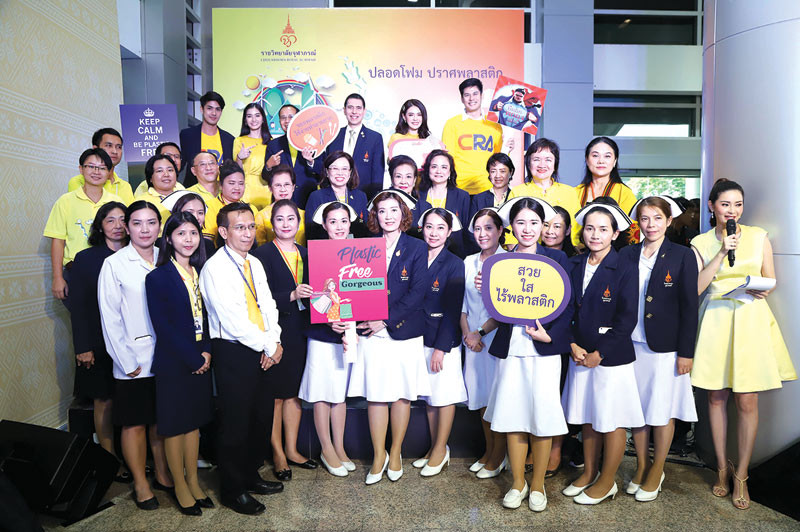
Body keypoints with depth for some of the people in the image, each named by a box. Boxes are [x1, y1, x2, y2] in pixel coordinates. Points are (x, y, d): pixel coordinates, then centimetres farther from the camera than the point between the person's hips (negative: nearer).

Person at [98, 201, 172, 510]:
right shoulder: (114, 264, -6)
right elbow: (110, 319, -6)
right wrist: (127, 361, -9)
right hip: (134, 363, -3)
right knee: (135, 424, 7)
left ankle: (163, 475, 31)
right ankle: (140, 484, 24)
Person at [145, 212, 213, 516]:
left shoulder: (200, 274, 7)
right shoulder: (158, 278, -11)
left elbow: (205, 317, 8)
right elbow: (162, 326, -15)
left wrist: (206, 352, -6)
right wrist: (193, 358, -15)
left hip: (200, 361, 5)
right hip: (173, 362, -5)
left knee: (194, 421, 15)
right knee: (175, 424, 8)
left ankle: (193, 482, 30)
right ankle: (180, 487, 24)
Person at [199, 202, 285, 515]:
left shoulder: (255, 264, 11)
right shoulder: (214, 268, -13)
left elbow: (267, 305, 10)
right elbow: (233, 320, -18)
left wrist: (275, 340, -6)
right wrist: (268, 346, -13)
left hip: (263, 352, 7)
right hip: (233, 352, -7)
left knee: (262, 418, 15)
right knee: (235, 424, 4)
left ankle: (250, 476, 35)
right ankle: (232, 491, 23)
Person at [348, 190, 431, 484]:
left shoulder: (417, 248, 1)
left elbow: (417, 292, -7)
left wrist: (386, 319, -13)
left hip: (405, 331, -1)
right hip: (371, 332, 1)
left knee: (402, 394, 7)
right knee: (375, 395, 3)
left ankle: (395, 453, 26)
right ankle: (378, 456, 20)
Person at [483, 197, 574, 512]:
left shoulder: (557, 259, 1)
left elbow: (567, 306, -1)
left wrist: (549, 334, -15)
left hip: (544, 347, -2)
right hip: (510, 347, 2)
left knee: (542, 414, 2)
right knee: (512, 414, 7)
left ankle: (538, 485, 22)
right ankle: (518, 482, 25)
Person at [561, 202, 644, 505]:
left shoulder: (625, 270, -10)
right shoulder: (574, 265, 5)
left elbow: (627, 320, -13)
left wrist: (599, 354, -13)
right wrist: (573, 345, -6)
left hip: (612, 358, -5)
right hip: (580, 356, 5)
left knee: (612, 421, 8)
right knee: (588, 418, 17)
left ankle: (607, 483, 25)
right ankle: (589, 473, 34)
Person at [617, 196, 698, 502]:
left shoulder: (682, 256, -3)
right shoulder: (626, 255, 5)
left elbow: (689, 306, -4)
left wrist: (686, 352, -7)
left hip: (666, 347, -3)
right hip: (631, 345, 3)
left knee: (663, 411, 8)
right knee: (635, 408, 11)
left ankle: (656, 472, 24)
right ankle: (641, 467, 28)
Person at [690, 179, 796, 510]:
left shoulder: (759, 237, 5)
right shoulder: (701, 243, 3)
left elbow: (770, 281, 11)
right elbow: (695, 287, -7)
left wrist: (763, 290, -12)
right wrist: (722, 252, -13)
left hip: (751, 320, 0)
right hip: (716, 321, 0)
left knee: (747, 401, 0)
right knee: (716, 397, 7)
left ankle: (741, 474, 14)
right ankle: (722, 467, 22)